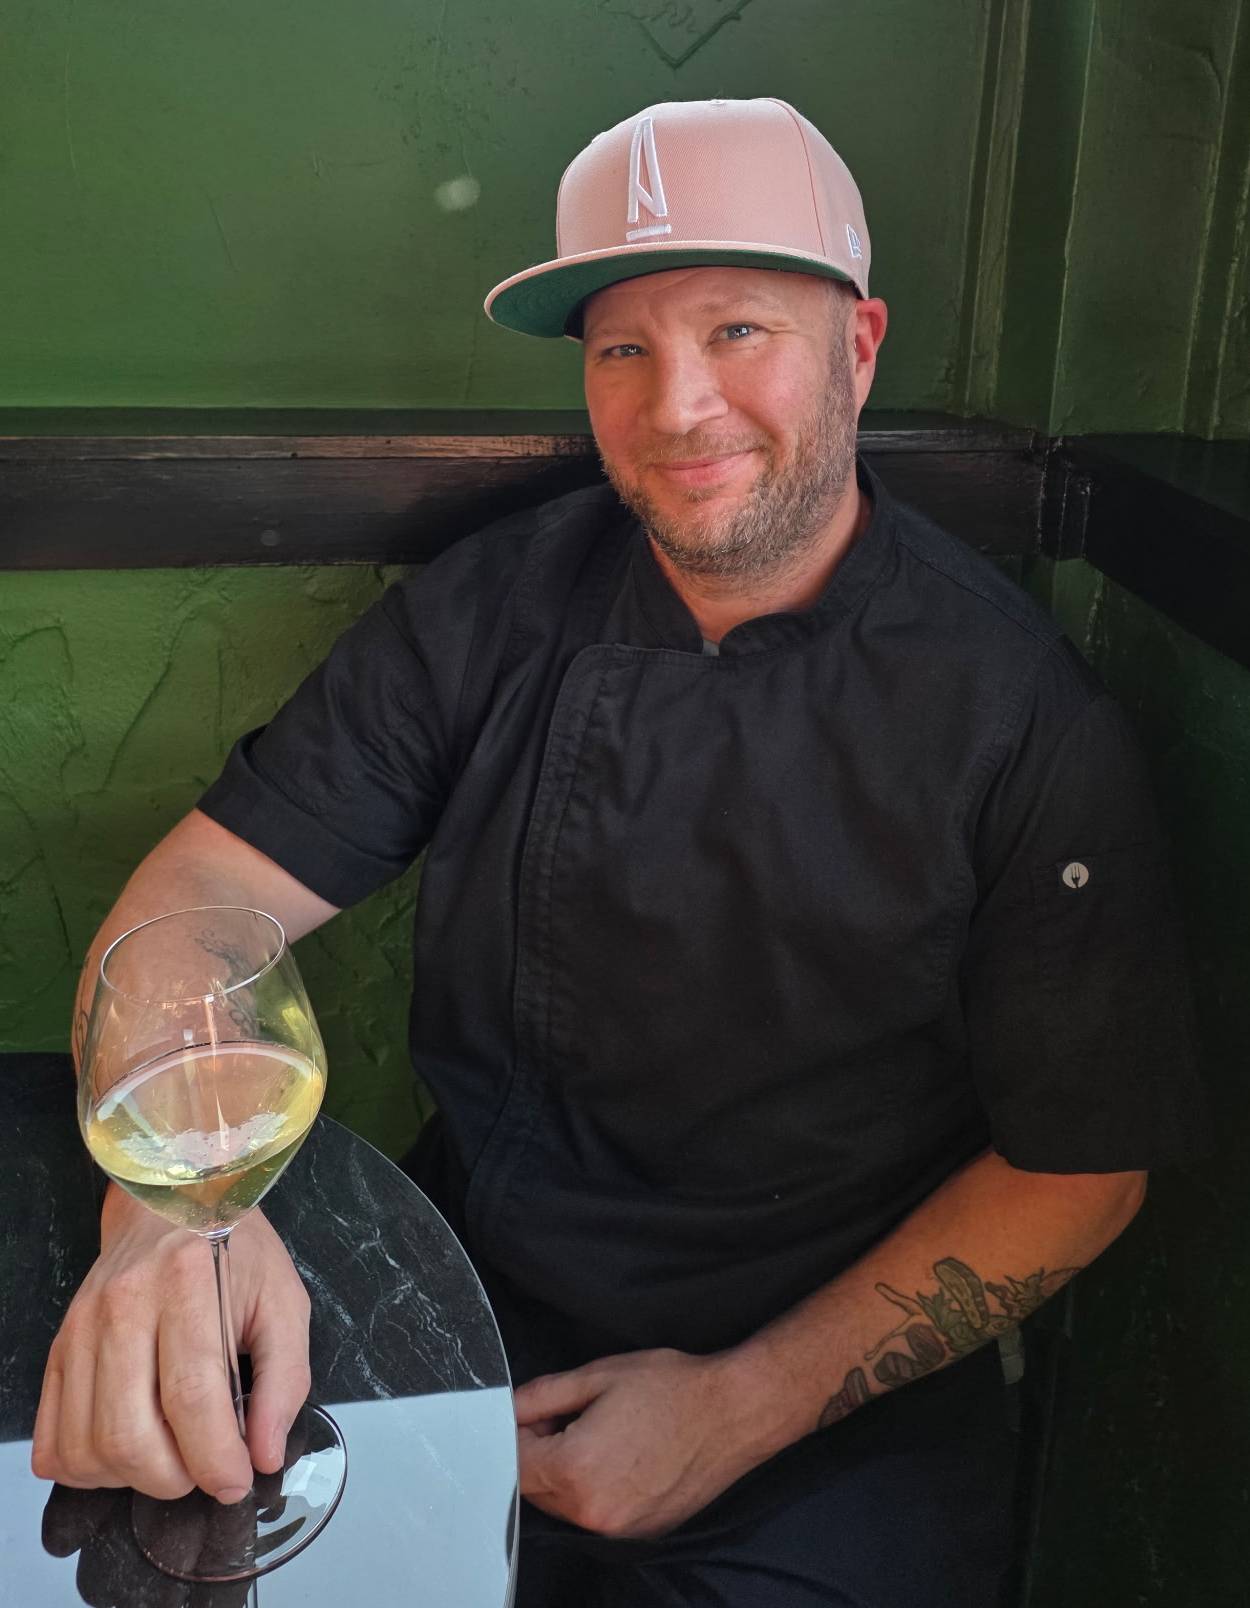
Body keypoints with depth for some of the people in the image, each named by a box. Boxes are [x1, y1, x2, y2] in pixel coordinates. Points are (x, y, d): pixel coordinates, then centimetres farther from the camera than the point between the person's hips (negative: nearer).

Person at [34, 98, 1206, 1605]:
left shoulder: (1023, 717, -12)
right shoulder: (490, 611, -5)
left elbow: (1082, 1158, -7)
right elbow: (213, 885, -8)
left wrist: (747, 1406, -14)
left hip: (837, 1398, -1)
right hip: (468, 1300, 2)